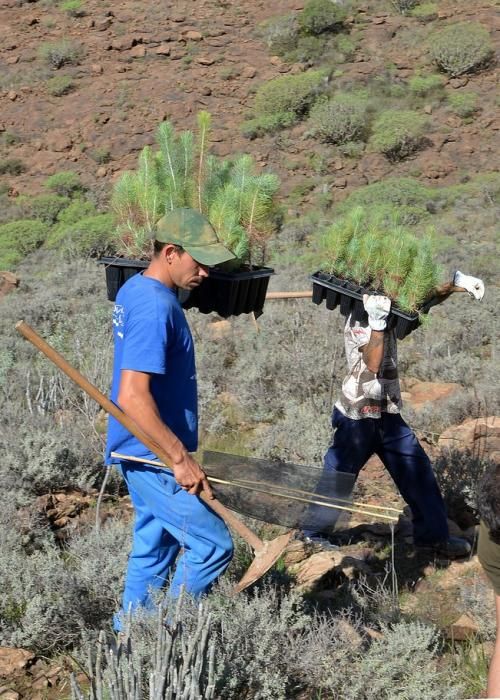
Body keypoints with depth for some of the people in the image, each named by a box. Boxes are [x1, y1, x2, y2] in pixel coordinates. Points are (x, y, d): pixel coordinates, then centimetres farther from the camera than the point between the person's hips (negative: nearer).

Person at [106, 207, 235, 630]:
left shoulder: (136, 290, 9)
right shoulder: (155, 307, -22)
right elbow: (132, 396, -29)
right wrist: (181, 457, -24)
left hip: (144, 453, 10)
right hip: (156, 455, -10)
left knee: (154, 545, 18)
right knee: (213, 545, -2)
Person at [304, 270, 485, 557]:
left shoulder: (388, 310, 5)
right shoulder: (359, 320, -18)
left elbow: (426, 299, 11)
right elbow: (373, 363, -29)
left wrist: (456, 283, -5)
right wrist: (377, 322, -36)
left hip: (388, 413, 8)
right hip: (358, 415, -8)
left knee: (417, 470, 10)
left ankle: (433, 535, 22)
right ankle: (314, 531, 24)